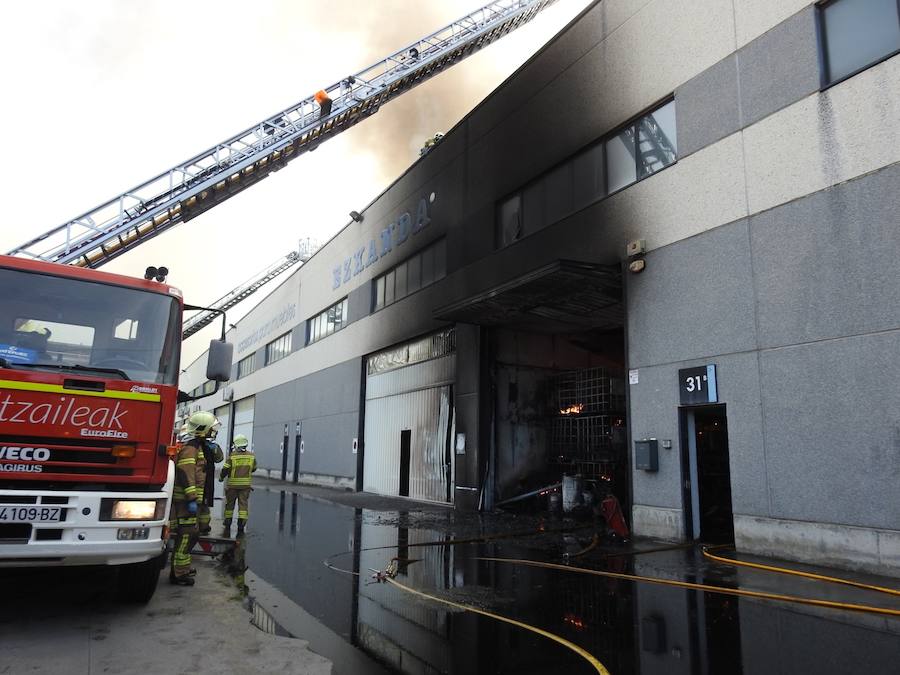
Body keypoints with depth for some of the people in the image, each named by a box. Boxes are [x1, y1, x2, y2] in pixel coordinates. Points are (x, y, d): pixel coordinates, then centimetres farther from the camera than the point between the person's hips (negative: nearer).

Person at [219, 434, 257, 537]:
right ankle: (241, 528, -2)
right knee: (243, 505, 3)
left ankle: (227, 528, 18)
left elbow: (225, 469, -7)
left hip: (232, 485, -1)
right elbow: (254, 469, 11)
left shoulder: (232, 456, -11)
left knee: (229, 505, 12)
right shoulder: (251, 456, -1)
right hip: (245, 485, 1)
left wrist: (221, 477, 12)